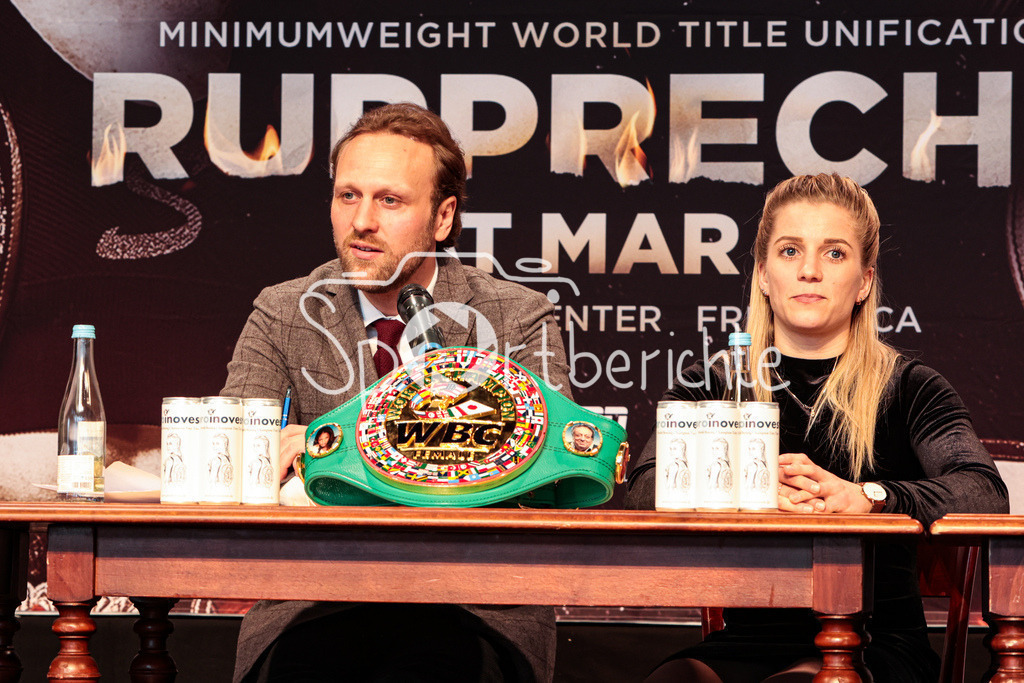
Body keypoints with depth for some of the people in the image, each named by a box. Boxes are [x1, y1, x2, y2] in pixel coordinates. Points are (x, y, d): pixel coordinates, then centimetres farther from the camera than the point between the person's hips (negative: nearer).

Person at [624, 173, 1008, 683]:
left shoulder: (906, 388, 7)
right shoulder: (712, 387, 13)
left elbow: (985, 493, -12)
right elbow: (644, 489, -5)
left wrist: (864, 497, -30)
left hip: (875, 639, -1)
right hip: (748, 638, 2)